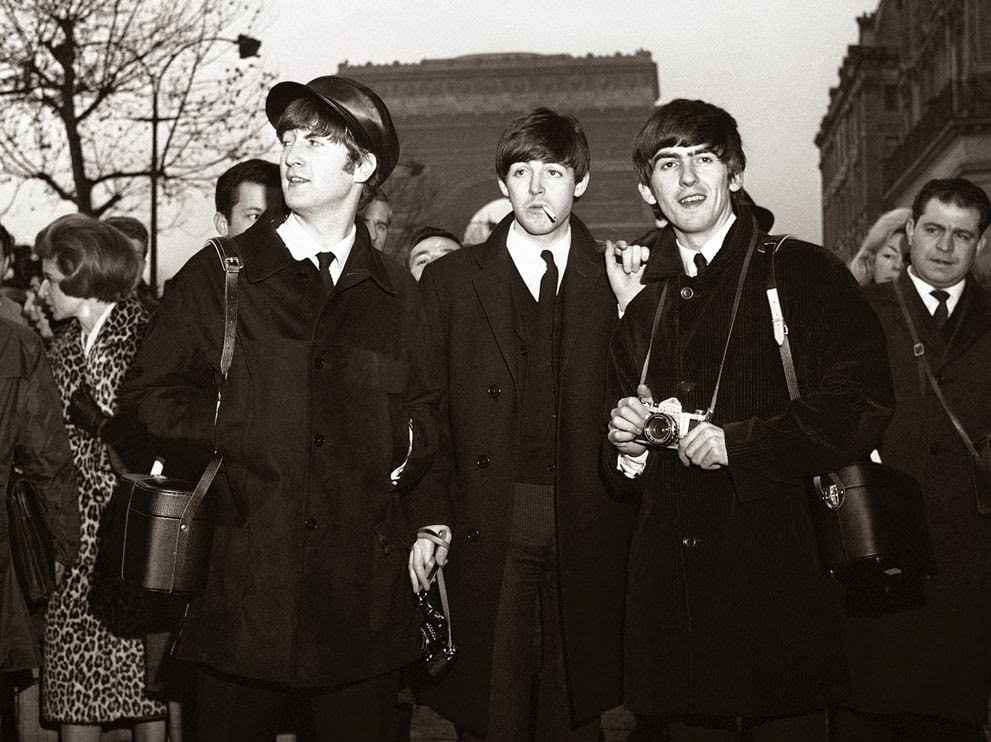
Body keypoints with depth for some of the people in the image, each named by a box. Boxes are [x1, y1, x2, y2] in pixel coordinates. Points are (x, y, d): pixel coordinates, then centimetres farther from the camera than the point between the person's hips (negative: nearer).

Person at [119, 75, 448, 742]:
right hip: (242, 587, -1)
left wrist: (430, 518, 5)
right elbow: (155, 397, 2)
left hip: (363, 599, 2)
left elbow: (425, 414, 16)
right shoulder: (219, 275, 5)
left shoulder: (396, 293, 10)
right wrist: (235, 441, -9)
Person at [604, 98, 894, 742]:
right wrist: (627, 441, 1)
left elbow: (861, 404, -10)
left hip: (777, 585, -4)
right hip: (672, 587, 4)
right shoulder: (642, 310, 17)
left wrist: (737, 442, -14)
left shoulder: (806, 274, 2)